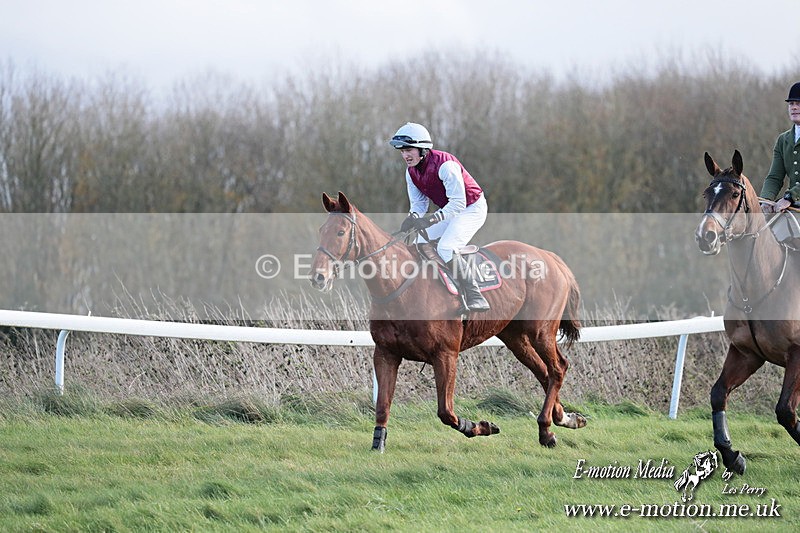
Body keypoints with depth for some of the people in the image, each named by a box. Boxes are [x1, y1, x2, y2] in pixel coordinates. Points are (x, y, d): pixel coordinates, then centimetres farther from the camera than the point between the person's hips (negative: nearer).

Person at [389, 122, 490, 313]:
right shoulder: (411, 172, -3)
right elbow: (418, 203, 2)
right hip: (449, 211, 9)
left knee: (445, 249, -26)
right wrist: (412, 218, -22)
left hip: (472, 208, -9)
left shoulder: (445, 165, -29)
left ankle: (475, 298, -24)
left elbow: (458, 203, -31)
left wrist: (431, 219, -41)